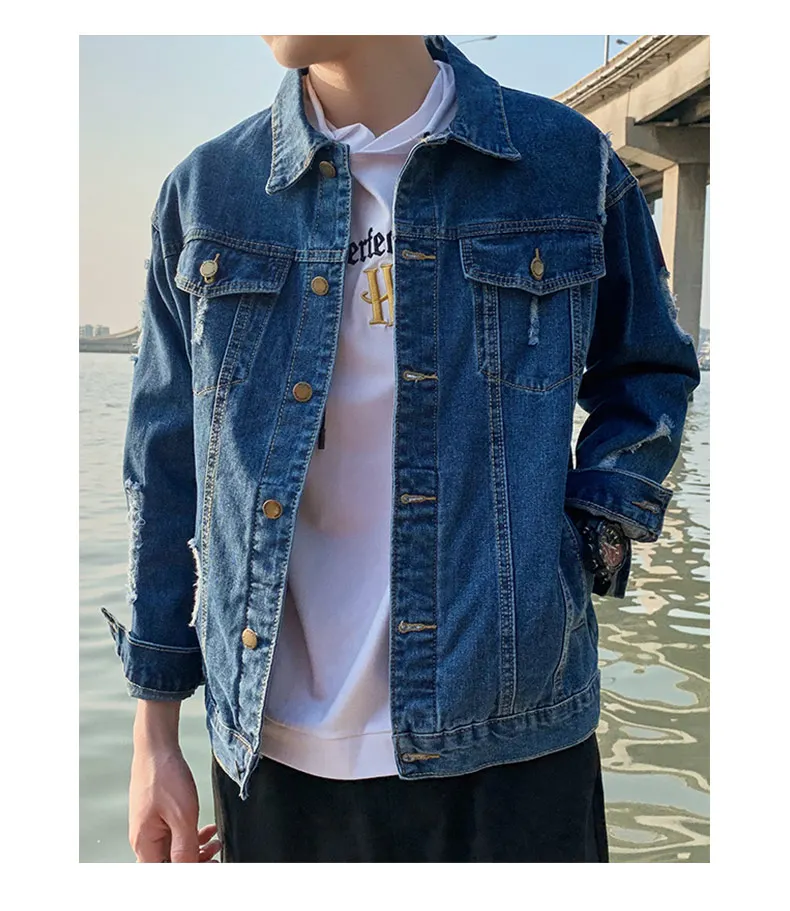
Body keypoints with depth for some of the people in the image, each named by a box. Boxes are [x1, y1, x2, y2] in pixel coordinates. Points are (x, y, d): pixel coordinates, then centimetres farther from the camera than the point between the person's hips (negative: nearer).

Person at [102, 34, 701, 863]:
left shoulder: (568, 164, -1)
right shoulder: (206, 193, 2)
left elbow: (650, 375, 14)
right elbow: (166, 470, 5)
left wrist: (591, 540, -5)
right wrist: (154, 737, 6)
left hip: (510, 740, 0)